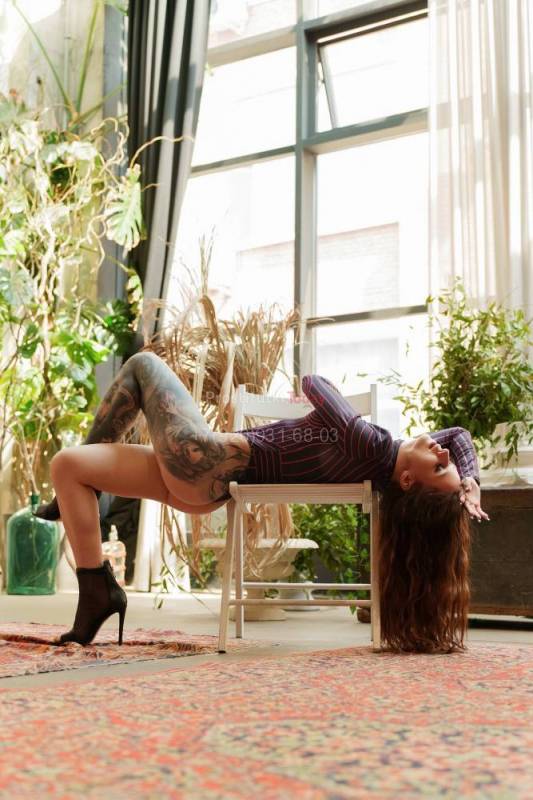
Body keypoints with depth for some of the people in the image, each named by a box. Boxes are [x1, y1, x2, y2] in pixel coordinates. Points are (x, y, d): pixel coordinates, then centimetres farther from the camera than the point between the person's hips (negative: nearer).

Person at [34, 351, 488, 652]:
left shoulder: (369, 445, -27)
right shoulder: (383, 470, -6)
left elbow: (313, 382, -12)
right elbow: (458, 435, 10)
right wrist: (472, 484, -6)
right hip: (209, 487, 8)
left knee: (142, 362, 13)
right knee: (66, 465, 15)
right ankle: (96, 591, 15)